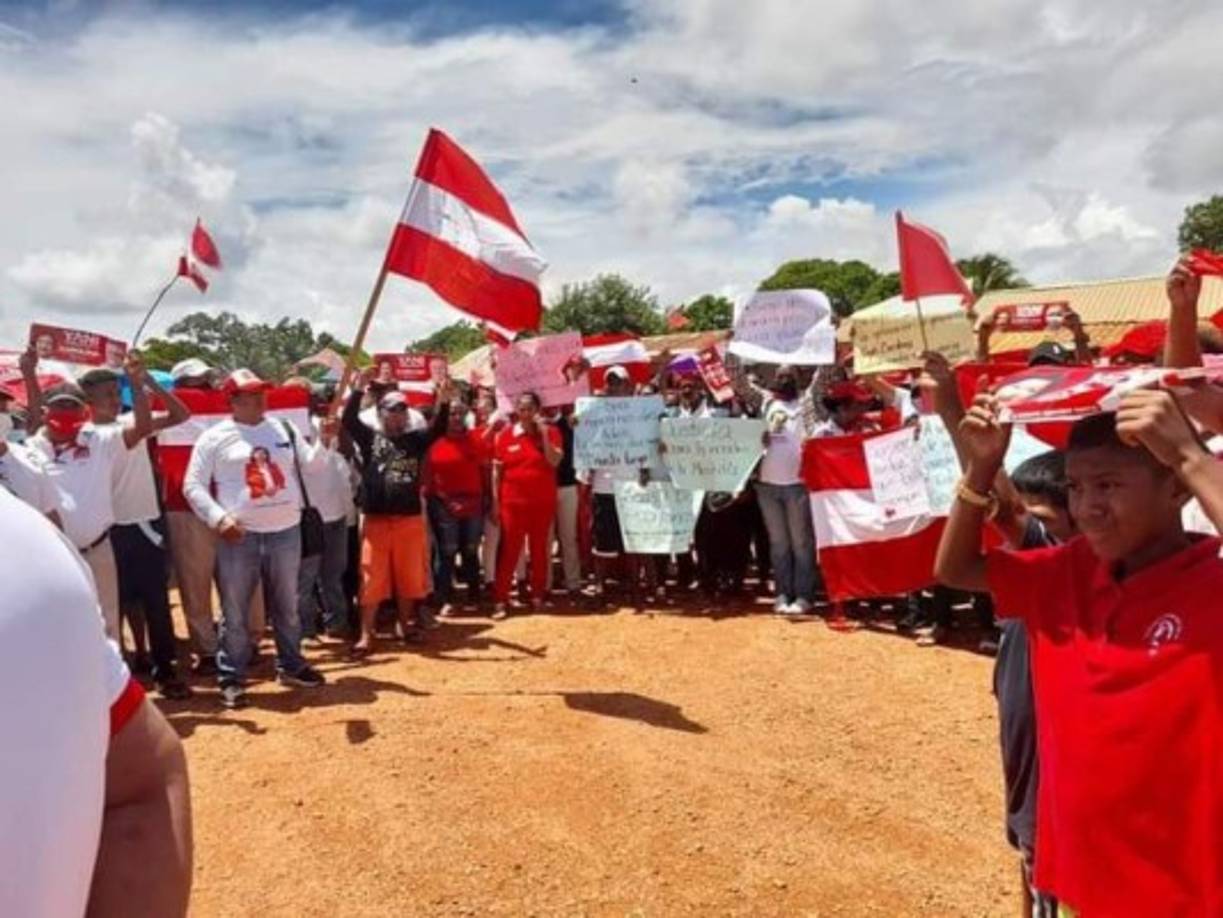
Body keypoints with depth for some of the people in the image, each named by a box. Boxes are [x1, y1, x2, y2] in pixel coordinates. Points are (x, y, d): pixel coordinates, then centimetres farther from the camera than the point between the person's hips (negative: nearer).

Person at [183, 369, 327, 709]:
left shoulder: (283, 429, 8)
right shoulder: (215, 437, -3)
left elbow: (312, 463, 11)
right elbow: (192, 484, -4)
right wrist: (218, 517, -17)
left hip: (285, 532, 4)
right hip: (239, 537, -3)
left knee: (287, 606, 16)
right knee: (235, 612, 4)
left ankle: (290, 665, 32)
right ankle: (231, 678, 17)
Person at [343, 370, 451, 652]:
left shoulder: (415, 440, 8)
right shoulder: (369, 437, 3)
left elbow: (438, 429, -4)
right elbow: (348, 420, -11)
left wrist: (444, 402, -19)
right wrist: (359, 389, -21)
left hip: (410, 519, 2)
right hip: (376, 520, -2)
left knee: (408, 576, 11)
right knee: (372, 579, 2)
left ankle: (406, 624, 26)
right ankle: (366, 634, 9)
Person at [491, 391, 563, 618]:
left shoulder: (551, 432, 1)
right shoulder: (505, 435, 0)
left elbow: (554, 461, -13)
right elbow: (497, 471, 3)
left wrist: (543, 433, -16)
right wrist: (495, 501, -1)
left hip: (543, 502, 1)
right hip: (513, 502, 0)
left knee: (540, 550, 9)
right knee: (509, 551, 1)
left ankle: (538, 596, 21)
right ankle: (501, 600, 5)